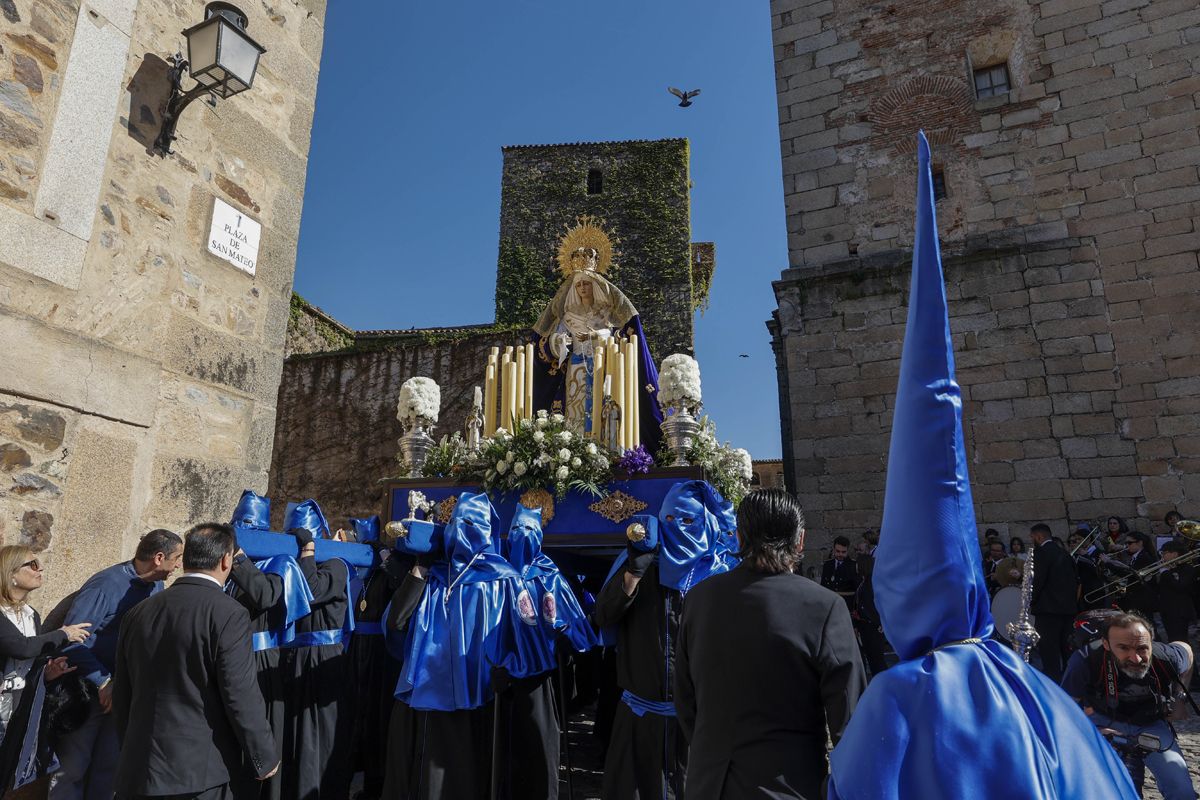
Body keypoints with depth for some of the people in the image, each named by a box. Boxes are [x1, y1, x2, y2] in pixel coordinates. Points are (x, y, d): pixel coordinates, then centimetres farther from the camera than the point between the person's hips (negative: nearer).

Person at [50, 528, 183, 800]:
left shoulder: (156, 586, 0)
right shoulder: (105, 585, -22)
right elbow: (71, 640, -21)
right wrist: (103, 681, -20)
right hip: (89, 688, -6)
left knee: (110, 766, 13)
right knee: (74, 767, 4)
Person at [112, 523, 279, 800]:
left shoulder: (137, 613, 3)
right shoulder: (228, 614, -16)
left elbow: (121, 696, 12)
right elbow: (241, 696, -17)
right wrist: (265, 758, -5)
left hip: (138, 771, 6)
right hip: (204, 773, -6)